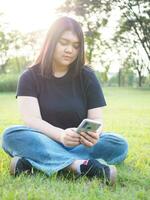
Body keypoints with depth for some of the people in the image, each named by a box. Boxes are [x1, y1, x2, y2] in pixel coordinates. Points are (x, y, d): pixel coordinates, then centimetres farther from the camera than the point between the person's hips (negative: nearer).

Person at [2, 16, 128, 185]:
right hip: (43, 143, -1)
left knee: (119, 144, -26)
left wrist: (94, 134, -31)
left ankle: (32, 162, -33)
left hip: (78, 145, 2)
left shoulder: (87, 77, 2)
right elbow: (31, 119, -16)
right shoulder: (30, 77, -2)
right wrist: (60, 135, -37)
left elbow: (96, 119, -5)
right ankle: (82, 165, -42)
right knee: (11, 135, -30)